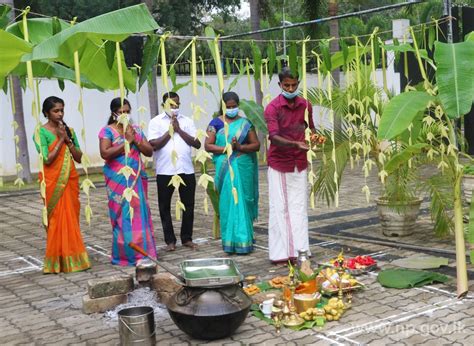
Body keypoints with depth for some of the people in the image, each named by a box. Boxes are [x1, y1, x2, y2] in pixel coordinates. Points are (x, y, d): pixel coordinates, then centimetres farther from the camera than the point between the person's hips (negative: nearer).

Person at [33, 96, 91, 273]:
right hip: (52, 182, -5)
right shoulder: (41, 132, -5)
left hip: (70, 180, 5)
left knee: (71, 219, 6)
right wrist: (60, 139, -12)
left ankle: (72, 258, 14)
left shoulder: (69, 130, 9)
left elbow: (79, 158, 5)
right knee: (57, 220, -3)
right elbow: (47, 159, -15)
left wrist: (67, 139, -7)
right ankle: (58, 261, 6)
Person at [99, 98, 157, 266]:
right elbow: (105, 153, -16)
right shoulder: (107, 130, -2)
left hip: (137, 178, 4)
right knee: (122, 216, -3)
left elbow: (149, 151, 7)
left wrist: (135, 140, -8)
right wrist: (126, 141, -14)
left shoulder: (136, 129, 12)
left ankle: (141, 252, 12)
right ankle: (124, 255, 5)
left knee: (139, 214, 4)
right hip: (118, 180, -4)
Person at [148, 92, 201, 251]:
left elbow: (197, 144, 0)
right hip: (165, 171, -2)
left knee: (188, 205, 7)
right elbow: (154, 145, -10)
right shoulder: (156, 121, 3)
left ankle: (187, 238, 20)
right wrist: (170, 130, -8)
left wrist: (179, 130, -6)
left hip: (187, 170, 2)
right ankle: (170, 240, 15)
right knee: (165, 206, 4)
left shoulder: (187, 121, 9)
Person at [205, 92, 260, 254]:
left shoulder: (245, 123, 8)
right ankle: (230, 241, 5)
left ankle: (243, 240, 9)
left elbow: (256, 145, 3)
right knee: (228, 203, -1)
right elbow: (208, 145, -2)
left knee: (243, 202, 2)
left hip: (244, 168, 1)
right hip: (225, 169, -1)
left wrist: (239, 147, -13)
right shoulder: (216, 123, 5)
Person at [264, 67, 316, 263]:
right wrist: (296, 144, -35)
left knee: (299, 206, 6)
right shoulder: (272, 108, -11)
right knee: (279, 207, -1)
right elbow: (274, 137, -22)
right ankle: (280, 253, 4)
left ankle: (299, 249, 13)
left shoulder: (305, 105, 5)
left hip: (299, 163, 4)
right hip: (279, 164, -4)